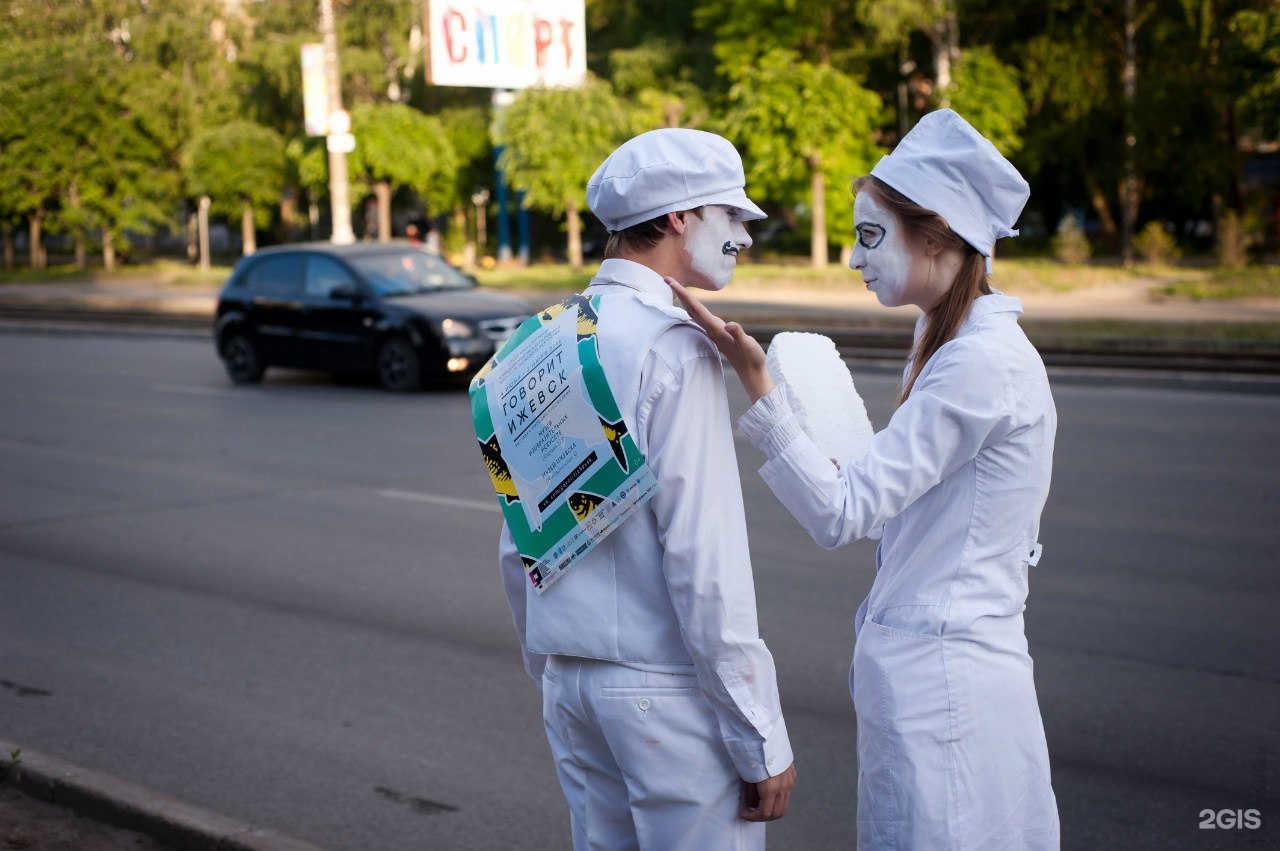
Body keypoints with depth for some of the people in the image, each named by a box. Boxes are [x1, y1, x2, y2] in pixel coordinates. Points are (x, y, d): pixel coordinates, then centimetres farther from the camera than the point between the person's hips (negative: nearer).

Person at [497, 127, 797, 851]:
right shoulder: (676, 347, -15)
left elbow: (518, 547, 15)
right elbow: (705, 560, -19)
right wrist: (763, 740, -14)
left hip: (569, 683, 8)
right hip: (670, 688, -8)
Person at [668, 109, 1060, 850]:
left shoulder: (982, 360, -19)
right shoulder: (957, 345, 12)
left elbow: (842, 514, -21)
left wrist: (757, 384, -25)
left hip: (942, 684, -10)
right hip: (925, 671, 10)